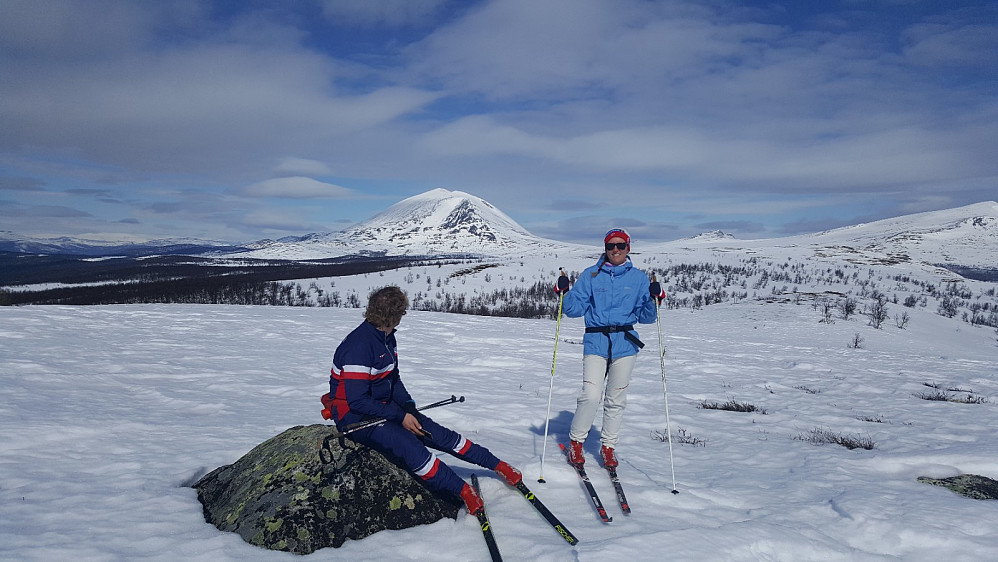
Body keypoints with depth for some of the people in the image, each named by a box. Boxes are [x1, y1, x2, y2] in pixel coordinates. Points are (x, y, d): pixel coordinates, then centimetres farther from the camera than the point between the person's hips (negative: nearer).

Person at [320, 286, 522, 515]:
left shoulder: (386, 338, 3)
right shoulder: (359, 346, -26)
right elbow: (357, 401, -26)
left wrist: (409, 407, -3)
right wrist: (400, 416, -23)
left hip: (383, 407, 8)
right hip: (355, 416, -8)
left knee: (437, 433, -3)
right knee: (406, 444, -30)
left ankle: (498, 465, 4)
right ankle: (463, 491, -26)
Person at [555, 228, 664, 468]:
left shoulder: (638, 278, 8)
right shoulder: (591, 275, 5)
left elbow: (645, 317, 5)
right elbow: (574, 309, 2)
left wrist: (654, 299, -13)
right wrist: (565, 292, -15)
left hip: (625, 343, 2)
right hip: (595, 342, -1)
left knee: (616, 399, 6)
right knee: (591, 395, -13)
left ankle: (608, 447, 22)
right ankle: (575, 442, 7)